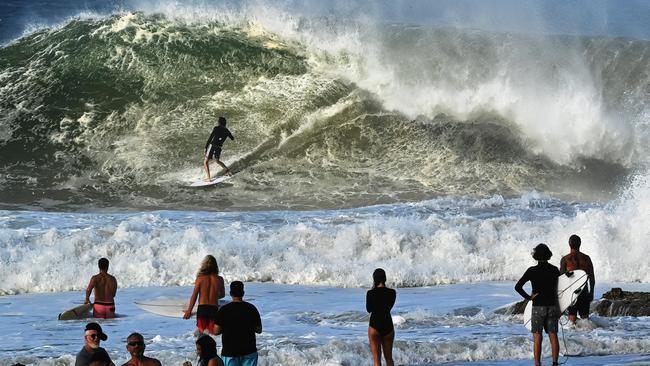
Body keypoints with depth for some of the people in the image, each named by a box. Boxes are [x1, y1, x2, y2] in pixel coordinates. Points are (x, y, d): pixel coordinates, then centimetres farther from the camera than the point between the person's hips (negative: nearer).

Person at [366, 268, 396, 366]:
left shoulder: (371, 293, -12)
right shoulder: (392, 292, -4)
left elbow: (369, 309, 3)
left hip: (375, 326, -3)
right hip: (388, 326, 3)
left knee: (376, 358, 3)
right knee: (389, 357, 17)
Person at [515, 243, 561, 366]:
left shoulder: (532, 271, -8)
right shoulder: (555, 270, 1)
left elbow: (518, 287, -14)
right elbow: (560, 288, 10)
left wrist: (529, 297, -3)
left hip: (538, 307, -3)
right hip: (552, 307, 3)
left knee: (537, 338, 2)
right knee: (553, 337, 8)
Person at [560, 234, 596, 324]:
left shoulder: (565, 259, -5)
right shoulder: (586, 258, 3)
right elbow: (592, 277, 7)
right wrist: (591, 292, 16)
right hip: (584, 290, 2)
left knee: (572, 316, 0)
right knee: (585, 316, 8)